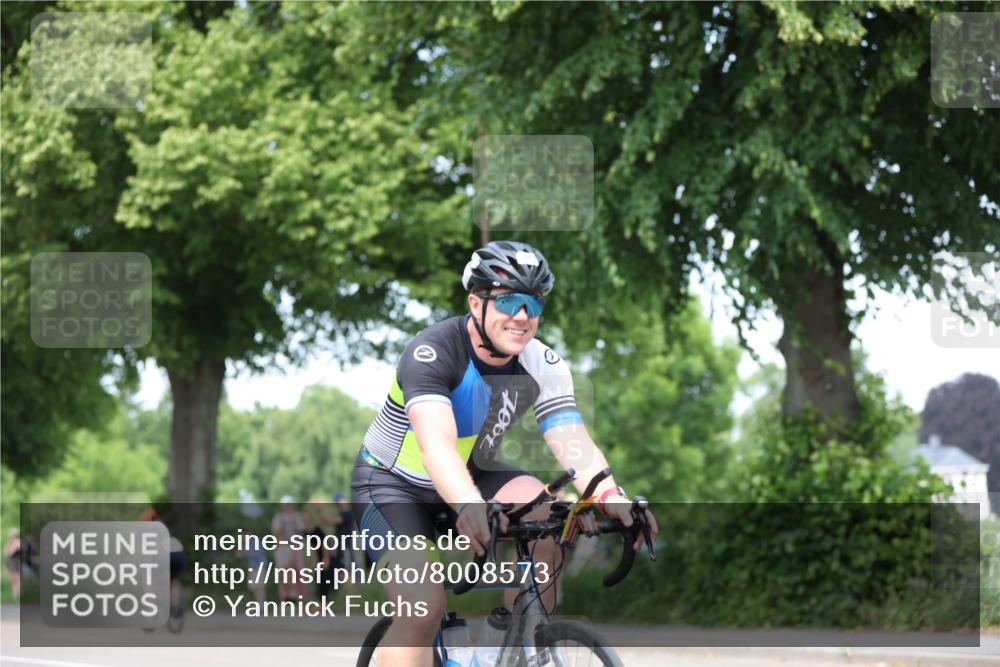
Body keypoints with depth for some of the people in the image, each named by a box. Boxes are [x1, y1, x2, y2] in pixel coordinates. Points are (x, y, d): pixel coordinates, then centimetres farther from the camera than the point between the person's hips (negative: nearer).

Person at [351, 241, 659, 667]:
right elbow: (436, 443, -44)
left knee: (542, 512, -25)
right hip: (393, 483, -4)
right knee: (423, 607, -24)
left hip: (472, 475, 5)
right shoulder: (433, 353, -29)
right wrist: (469, 506, -62)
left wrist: (610, 497, -46)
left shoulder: (544, 367, -13)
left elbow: (573, 442, -25)